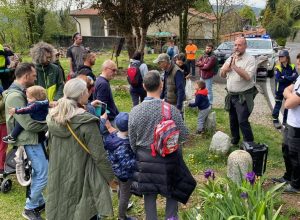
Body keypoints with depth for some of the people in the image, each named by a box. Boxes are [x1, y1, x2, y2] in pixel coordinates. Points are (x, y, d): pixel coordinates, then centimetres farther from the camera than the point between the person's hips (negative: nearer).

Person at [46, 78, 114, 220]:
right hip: (81, 179, -6)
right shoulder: (87, 122, -23)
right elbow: (99, 155, -18)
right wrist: (109, 175, -4)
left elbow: (50, 147, 10)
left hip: (58, 177, 6)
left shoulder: (52, 118, -3)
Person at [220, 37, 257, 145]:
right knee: (233, 120, 17)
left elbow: (248, 76, -24)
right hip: (231, 95, 7)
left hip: (243, 97, -6)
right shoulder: (230, 58, 10)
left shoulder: (250, 59, -10)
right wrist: (226, 67, -9)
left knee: (243, 121, -10)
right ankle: (234, 140, 34)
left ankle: (249, 143, 4)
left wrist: (235, 66, -25)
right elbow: (222, 74, 12)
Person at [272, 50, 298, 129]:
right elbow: (278, 79, -21)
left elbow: (295, 77, -14)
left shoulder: (292, 67, -2)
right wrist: (289, 78, -18)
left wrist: (284, 77, -22)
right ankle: (275, 120, 16)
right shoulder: (278, 67, -10)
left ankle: (285, 121, 25)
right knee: (278, 105, 4)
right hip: (279, 90, -3)